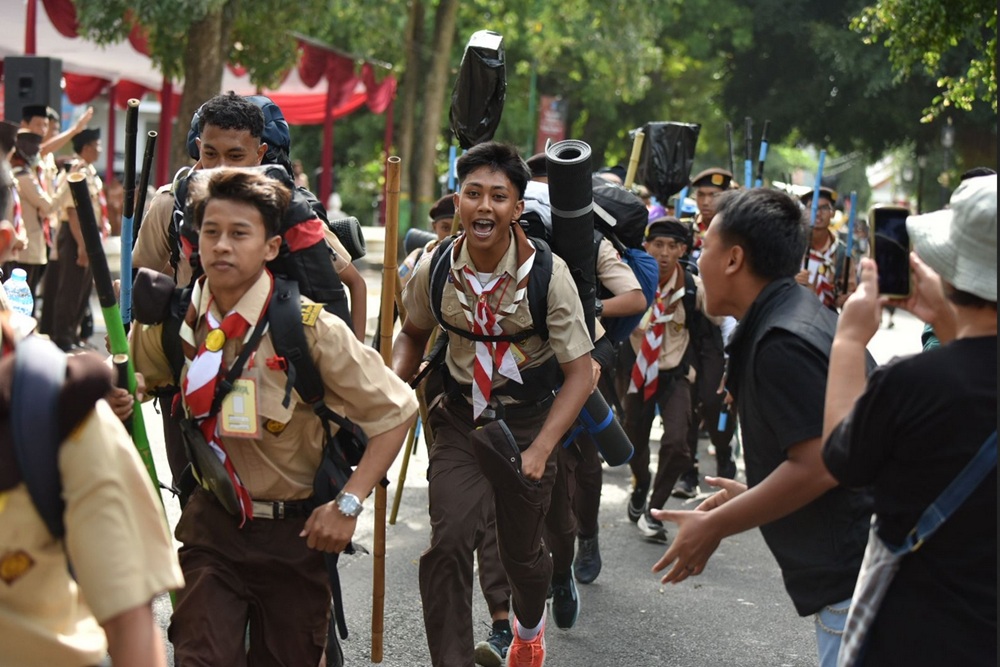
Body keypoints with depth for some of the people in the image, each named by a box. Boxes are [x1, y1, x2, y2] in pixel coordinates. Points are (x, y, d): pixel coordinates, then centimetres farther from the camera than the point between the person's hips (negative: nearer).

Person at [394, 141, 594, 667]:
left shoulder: (547, 273, -19)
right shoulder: (435, 270, -11)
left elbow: (580, 373, -15)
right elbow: (413, 333, 12)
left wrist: (540, 449, -25)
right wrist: (395, 379, -9)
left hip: (527, 422, -1)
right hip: (460, 421, 1)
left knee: (521, 551, 14)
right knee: (448, 543, -18)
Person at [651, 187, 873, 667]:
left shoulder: (782, 343, -20)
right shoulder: (807, 316, 13)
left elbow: (818, 465, -24)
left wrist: (713, 526, -15)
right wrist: (752, 494, 22)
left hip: (853, 574, -11)